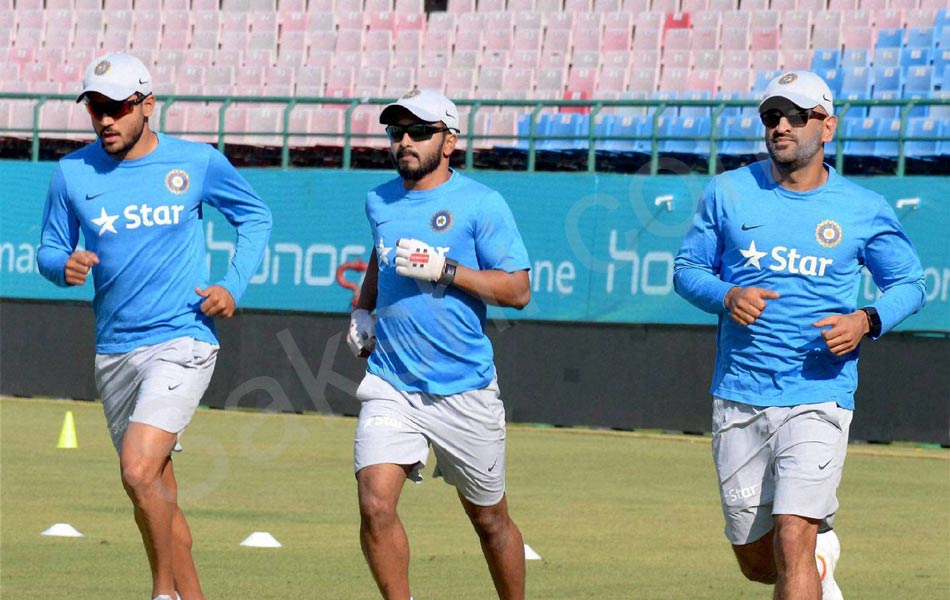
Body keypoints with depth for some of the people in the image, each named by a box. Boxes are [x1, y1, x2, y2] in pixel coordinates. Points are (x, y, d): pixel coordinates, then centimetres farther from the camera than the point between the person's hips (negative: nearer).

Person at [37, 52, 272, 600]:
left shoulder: (198, 163, -3)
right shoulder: (73, 174, 2)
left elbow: (256, 216, 12)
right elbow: (50, 251, 11)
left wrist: (233, 287, -1)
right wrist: (66, 266, -13)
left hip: (182, 339, -4)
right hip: (114, 349, 4)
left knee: (141, 471, -22)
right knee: (157, 493, 11)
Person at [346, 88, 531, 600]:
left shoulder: (480, 204, -7)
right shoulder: (380, 202, 9)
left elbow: (518, 290, -11)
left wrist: (444, 270, -20)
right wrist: (362, 312, 17)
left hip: (465, 390, -3)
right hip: (390, 386, 3)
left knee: (489, 519, 10)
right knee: (375, 506, -16)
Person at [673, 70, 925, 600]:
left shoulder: (865, 211, 0)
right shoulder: (729, 193, 3)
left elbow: (910, 283, 10)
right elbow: (687, 269, 10)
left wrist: (867, 322, -11)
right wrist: (726, 296, -12)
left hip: (818, 400, -3)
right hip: (738, 400, 3)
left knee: (792, 543, -19)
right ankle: (820, 552, 43)